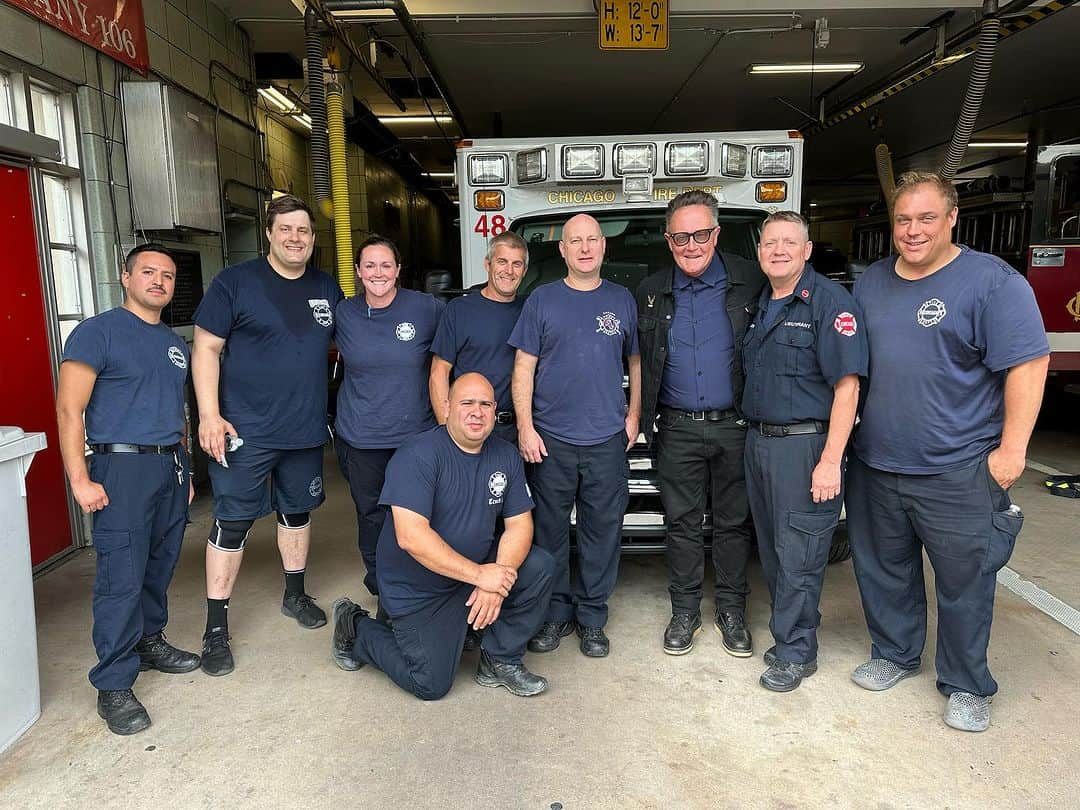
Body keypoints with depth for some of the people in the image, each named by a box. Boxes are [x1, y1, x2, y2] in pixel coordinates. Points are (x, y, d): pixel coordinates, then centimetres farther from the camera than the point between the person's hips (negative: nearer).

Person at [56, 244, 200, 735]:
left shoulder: (175, 345, 16)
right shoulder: (98, 332, -5)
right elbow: (69, 408, -11)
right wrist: (80, 479, -16)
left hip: (171, 465, 7)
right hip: (122, 466, -7)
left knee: (160, 568, 13)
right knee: (121, 578, -6)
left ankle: (149, 642, 32)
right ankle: (113, 685, 4)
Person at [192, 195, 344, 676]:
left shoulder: (327, 288, 7)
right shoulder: (234, 283, -7)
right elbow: (206, 349, -8)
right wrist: (209, 414, -16)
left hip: (306, 430, 5)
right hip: (245, 431, -5)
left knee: (298, 512, 18)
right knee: (231, 524, -1)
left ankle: (295, 595, 37)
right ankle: (216, 627, 11)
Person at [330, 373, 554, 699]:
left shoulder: (506, 457, -2)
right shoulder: (417, 456, -23)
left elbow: (520, 524, -4)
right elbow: (411, 537, -31)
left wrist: (498, 577, -22)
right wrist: (480, 575, -30)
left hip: (478, 567, 6)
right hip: (418, 589, -5)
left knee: (539, 566, -17)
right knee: (431, 685, -5)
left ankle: (501, 660, 2)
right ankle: (356, 629, 19)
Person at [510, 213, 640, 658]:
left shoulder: (622, 300, 9)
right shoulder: (541, 300, 3)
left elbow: (636, 360, 14)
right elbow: (523, 368, 1)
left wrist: (634, 414, 5)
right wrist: (525, 427, -6)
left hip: (607, 440, 1)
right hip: (550, 440, -1)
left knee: (602, 531, 6)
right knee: (550, 532, 7)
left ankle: (592, 617, 21)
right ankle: (556, 613, 23)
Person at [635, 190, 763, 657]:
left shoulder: (750, 281, -2)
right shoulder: (651, 292, 5)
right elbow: (640, 360, 12)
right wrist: (642, 416, 6)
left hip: (734, 426, -1)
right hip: (678, 430, 2)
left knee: (734, 522, 10)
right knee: (682, 523, 9)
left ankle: (732, 610, 26)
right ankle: (684, 611, 24)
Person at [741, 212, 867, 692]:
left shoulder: (829, 301, -9)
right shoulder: (760, 306, 14)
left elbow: (847, 385, -15)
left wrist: (831, 461, -20)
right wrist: (755, 438, 12)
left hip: (804, 445, -7)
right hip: (757, 442, 8)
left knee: (798, 556, 0)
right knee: (771, 550, 14)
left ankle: (795, 652, 14)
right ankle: (790, 633, 30)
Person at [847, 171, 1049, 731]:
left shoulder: (992, 281, -9)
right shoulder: (871, 282, 9)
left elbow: (1028, 364, -12)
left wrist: (1011, 449, -16)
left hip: (957, 472, -5)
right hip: (875, 465, 5)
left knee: (964, 581, 6)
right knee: (883, 570, 17)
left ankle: (966, 686, 25)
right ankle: (895, 654, 37)